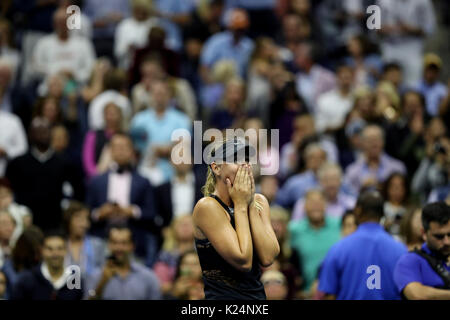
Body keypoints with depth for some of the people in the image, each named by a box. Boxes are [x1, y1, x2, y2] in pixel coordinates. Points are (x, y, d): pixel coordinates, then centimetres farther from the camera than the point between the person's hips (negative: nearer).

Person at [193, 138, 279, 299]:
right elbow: (243, 262, -15)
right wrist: (241, 205, -9)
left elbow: (268, 258, -5)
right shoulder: (207, 206, -8)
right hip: (223, 295, -4)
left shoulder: (259, 201, 9)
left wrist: (251, 204, -5)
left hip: (258, 294, 4)